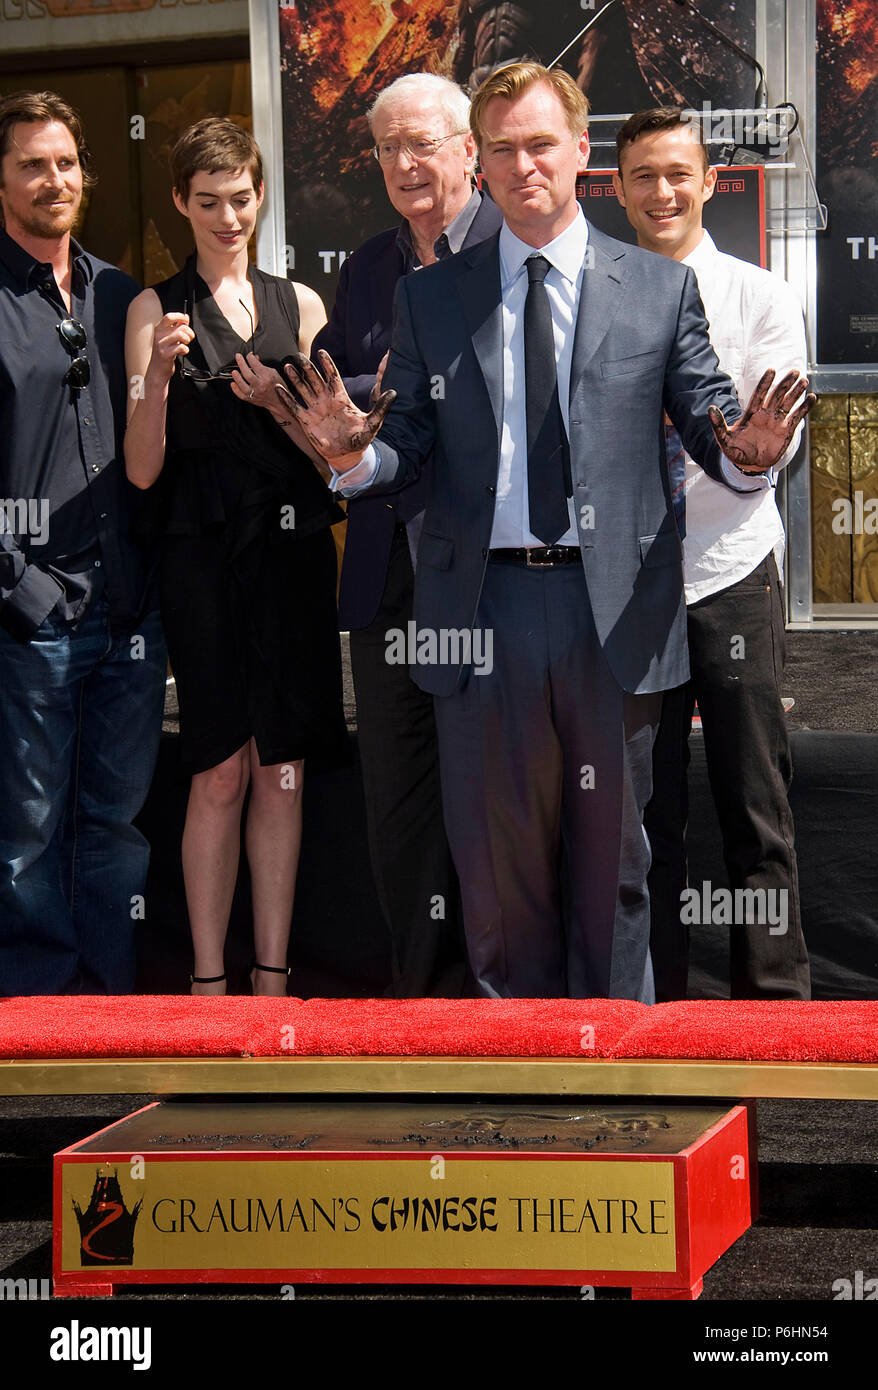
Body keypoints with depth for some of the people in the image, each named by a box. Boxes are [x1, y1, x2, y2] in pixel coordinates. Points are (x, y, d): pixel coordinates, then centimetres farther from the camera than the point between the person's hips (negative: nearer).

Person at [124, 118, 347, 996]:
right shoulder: (156, 310, 4)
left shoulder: (299, 304, 12)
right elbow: (143, 470, -2)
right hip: (204, 553, -3)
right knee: (220, 772, -6)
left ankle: (272, 975, 9)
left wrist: (281, 403, -8)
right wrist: (157, 378, -18)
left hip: (292, 551, 3)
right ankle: (208, 981, 0)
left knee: (281, 769, 3)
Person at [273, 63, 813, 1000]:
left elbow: (707, 423, 5)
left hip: (614, 610, -1)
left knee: (610, 850, 8)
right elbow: (409, 438, 5)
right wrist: (354, 453, -17)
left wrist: (746, 450, -18)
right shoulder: (430, 298, 9)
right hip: (483, 605, 1)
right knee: (495, 854, 7)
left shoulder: (661, 288, 6)